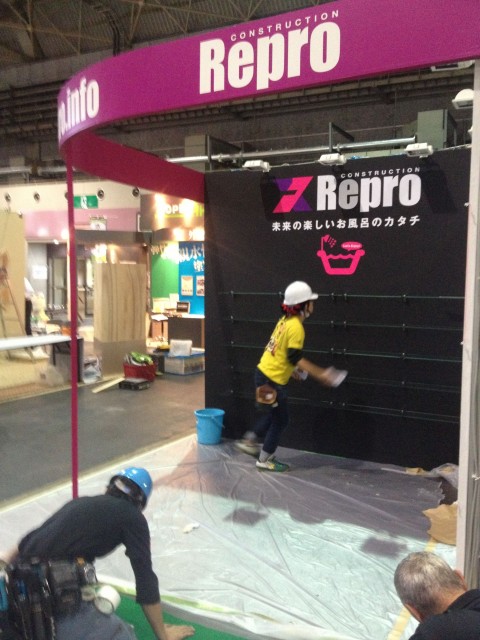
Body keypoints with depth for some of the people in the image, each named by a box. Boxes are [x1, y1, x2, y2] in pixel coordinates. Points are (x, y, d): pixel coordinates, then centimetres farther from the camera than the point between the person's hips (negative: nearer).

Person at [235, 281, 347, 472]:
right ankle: (265, 460, 17)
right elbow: (296, 358, -23)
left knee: (272, 414, 26)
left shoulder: (285, 320, 9)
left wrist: (291, 369, 24)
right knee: (280, 420, 6)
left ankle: (249, 442, 35)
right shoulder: (296, 327, -20)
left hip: (265, 372, 9)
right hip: (272, 379, -9)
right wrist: (321, 375, -23)